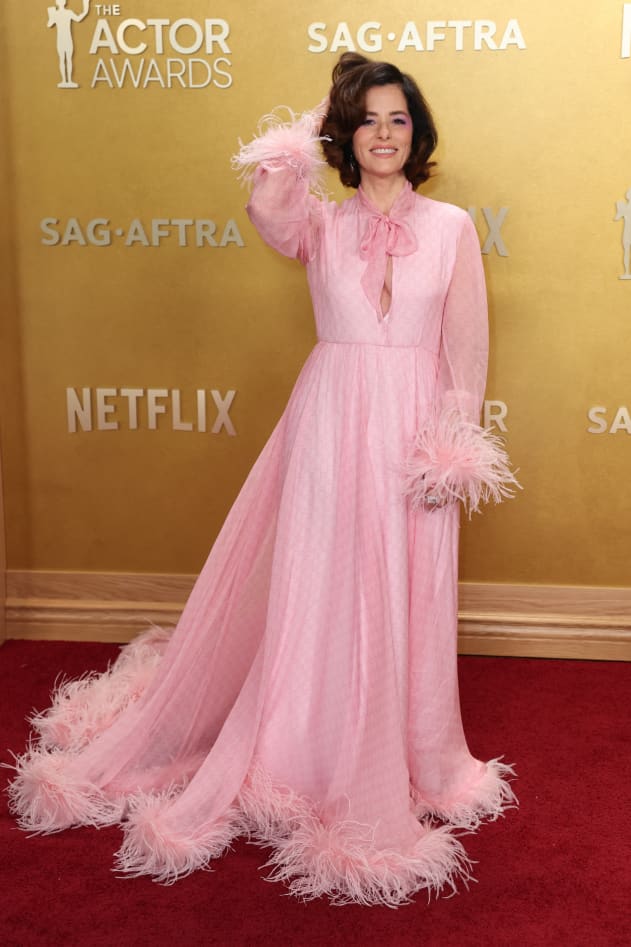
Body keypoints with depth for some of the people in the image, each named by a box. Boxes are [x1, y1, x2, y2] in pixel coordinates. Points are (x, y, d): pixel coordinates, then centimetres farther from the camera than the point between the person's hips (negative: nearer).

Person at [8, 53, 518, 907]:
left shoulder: (452, 226, 4)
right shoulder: (320, 224, 4)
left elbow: (468, 342, 1)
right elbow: (266, 210, -20)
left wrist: (455, 436, -7)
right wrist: (301, 144, -6)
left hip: (417, 428, 0)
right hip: (331, 421, 0)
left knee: (409, 602, 8)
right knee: (318, 598, 5)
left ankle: (408, 764, 27)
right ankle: (320, 764, 23)